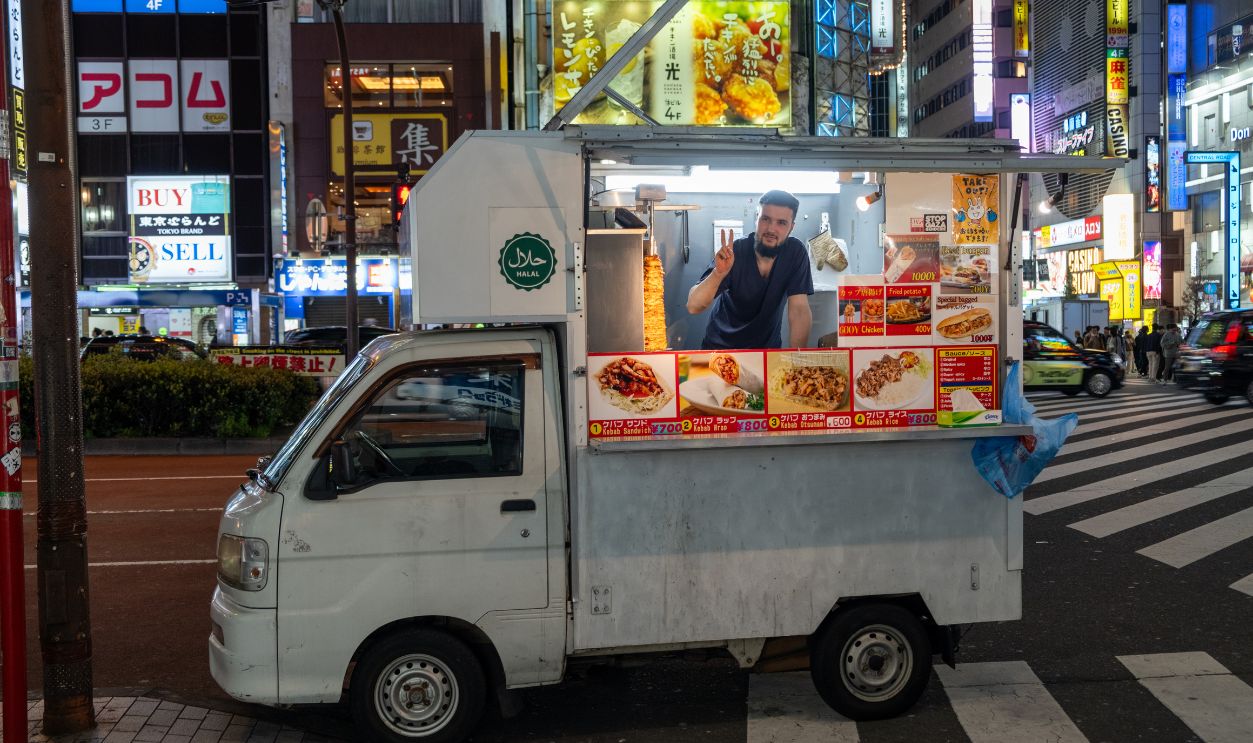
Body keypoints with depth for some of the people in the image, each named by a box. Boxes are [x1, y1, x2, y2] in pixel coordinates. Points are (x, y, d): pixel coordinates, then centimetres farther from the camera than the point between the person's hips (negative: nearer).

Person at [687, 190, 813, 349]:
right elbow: (694, 307, -25)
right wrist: (718, 273, -42)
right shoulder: (735, 252, -19)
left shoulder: (795, 252, -13)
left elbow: (799, 311, -17)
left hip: (768, 345, 0)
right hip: (722, 345, 0)